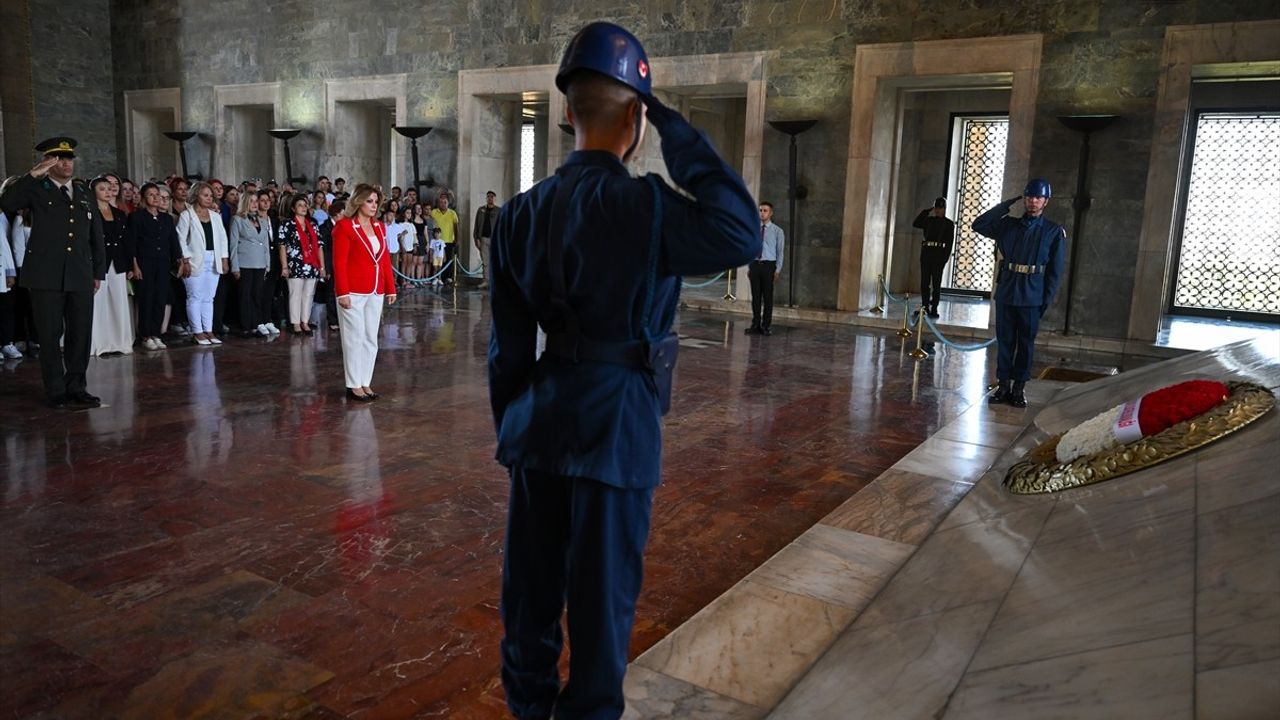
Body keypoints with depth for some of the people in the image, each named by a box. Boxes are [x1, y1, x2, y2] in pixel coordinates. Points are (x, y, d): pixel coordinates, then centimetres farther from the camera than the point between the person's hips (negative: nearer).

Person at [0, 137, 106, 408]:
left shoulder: (84, 193, 15)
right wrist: (32, 175, -18)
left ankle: (76, 387, 17)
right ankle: (56, 391, 9)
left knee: (81, 333, 6)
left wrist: (99, 271, 15)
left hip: (80, 276, 4)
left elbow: (96, 235, 18)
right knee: (50, 335, 1)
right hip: (46, 275, -3)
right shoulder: (36, 189, 4)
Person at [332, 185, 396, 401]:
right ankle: (353, 385, 9)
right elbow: (339, 262, -11)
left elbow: (385, 259, 12)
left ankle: (365, 382, 18)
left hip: (375, 292, 6)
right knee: (355, 338, 0)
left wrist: (391, 288, 9)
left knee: (371, 339, 10)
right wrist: (342, 292, -17)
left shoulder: (379, 227, 11)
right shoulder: (344, 226, -7)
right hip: (353, 292, -6)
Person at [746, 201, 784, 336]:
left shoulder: (777, 231, -1)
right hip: (755, 264, 3)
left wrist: (777, 270, -7)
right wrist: (749, 267, 6)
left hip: (768, 265, -3)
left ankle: (766, 326, 9)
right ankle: (756, 325, 13)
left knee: (767, 297, 2)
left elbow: (780, 252, -2)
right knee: (755, 296, 6)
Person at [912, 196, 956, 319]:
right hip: (926, 252, 4)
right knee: (924, 282, 3)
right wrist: (926, 211, 0)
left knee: (936, 282, -3)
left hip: (939, 253, -4)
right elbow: (915, 223, 1)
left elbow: (950, 242, -1)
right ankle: (925, 307, 9)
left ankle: (934, 309, -2)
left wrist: (946, 257, -11)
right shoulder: (929, 220, 14)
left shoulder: (949, 224, 5)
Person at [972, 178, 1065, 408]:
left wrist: (1047, 300, -5)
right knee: (1004, 341, 5)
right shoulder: (1009, 225, 7)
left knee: (1026, 343, 5)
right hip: (1005, 294, 2)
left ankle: (1019, 388, 12)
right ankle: (1003, 385, 13)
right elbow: (979, 224, -1)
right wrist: (1007, 205, -2)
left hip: (1031, 298, -2)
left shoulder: (1054, 231, 1)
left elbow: (1055, 270, 0)